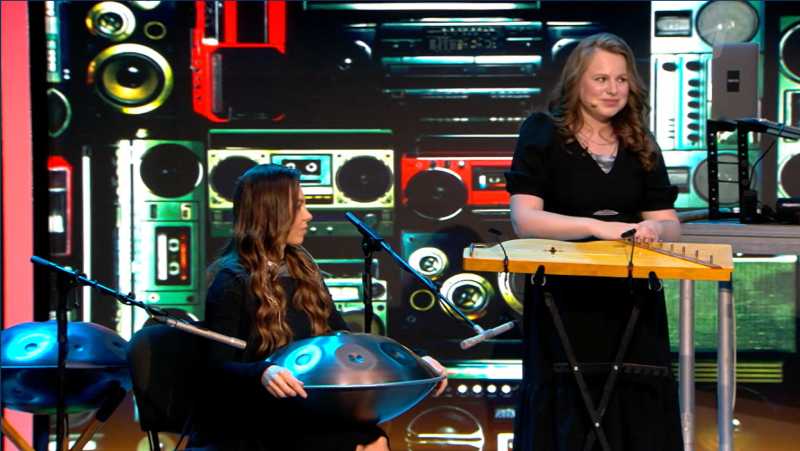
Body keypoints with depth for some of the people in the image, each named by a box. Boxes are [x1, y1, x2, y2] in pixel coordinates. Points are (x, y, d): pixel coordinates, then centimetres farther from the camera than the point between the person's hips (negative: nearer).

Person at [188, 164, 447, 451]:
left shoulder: (302, 268, 12)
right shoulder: (232, 281, -10)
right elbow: (218, 367, -15)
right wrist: (262, 373, -36)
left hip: (300, 409, 7)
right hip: (245, 419, -7)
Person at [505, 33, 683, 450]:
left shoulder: (642, 147, 10)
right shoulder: (542, 134, -3)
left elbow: (670, 226, 6)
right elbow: (524, 219, -14)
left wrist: (652, 230, -19)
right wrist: (596, 226, -26)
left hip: (632, 304, 4)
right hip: (563, 303, -3)